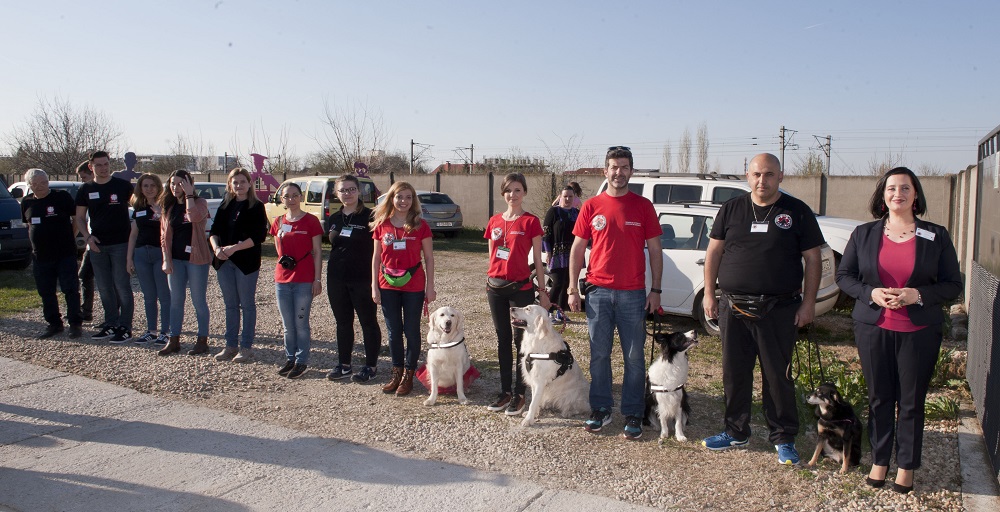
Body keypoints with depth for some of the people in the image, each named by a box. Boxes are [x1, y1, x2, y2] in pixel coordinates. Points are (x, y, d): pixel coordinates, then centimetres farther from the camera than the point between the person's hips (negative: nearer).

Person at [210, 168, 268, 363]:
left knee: (247, 305, 3)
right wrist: (216, 248, -11)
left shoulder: (256, 207, -4)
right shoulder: (225, 206, 12)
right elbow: (214, 230, 8)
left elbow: (259, 236, -13)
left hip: (247, 262, -5)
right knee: (230, 305, 12)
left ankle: (246, 347, 10)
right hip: (224, 261, 5)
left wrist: (234, 248, -19)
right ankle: (231, 345, 20)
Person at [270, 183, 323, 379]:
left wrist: (317, 279, -8)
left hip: (304, 281, -5)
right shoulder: (278, 222, 9)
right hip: (282, 280, 5)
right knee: (288, 324, 11)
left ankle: (302, 361, 12)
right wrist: (283, 259, 1)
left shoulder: (311, 221, -4)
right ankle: (290, 359, 23)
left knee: (301, 323, 1)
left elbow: (317, 252, -4)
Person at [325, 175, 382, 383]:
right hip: (336, 280, 6)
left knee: (368, 322, 5)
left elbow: (378, 248, -8)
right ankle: (344, 365, 24)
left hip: (362, 280, -6)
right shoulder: (333, 219, 10)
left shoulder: (370, 216, -8)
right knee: (343, 323, 13)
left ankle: (370, 366, 15)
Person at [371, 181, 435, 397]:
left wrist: (430, 287, -4)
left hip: (414, 286, -2)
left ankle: (408, 375, 17)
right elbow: (376, 257, 7)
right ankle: (397, 373, 23)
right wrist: (374, 286, 3)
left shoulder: (420, 226, -3)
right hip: (388, 287, 2)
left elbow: (429, 258, -1)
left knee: (411, 330, 5)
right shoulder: (381, 225, 3)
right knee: (394, 331, 10)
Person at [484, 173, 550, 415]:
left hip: (521, 288, -5)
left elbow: (537, 259, -3)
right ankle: (505, 391, 21)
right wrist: (490, 280, 12)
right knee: (502, 339, 11)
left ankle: (519, 394, 10)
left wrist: (542, 291, -4)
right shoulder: (494, 221, 8)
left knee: (520, 340, 1)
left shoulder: (530, 221, -4)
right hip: (495, 287, 5)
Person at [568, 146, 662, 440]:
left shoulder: (643, 206, 3)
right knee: (599, 355, 8)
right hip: (598, 292, 1)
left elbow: (654, 250, 5)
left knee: (634, 357, 4)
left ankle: (633, 415, 15)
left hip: (633, 294, -1)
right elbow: (577, 249, 7)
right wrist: (572, 289, 2)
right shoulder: (591, 207, 5)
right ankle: (601, 410, 21)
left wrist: (655, 290, -2)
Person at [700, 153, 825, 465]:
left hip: (778, 310, -2)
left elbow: (812, 259, 2)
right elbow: (714, 252, 10)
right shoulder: (732, 209, 7)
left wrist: (808, 302, -3)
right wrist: (709, 294, 4)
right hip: (733, 308, 3)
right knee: (734, 374, 11)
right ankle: (736, 432, 26)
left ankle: (784, 439, 19)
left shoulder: (797, 212, 1)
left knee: (778, 376, 4)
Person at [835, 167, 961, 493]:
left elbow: (953, 285, 1)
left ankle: (906, 466, 21)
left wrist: (918, 294, -16)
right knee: (879, 398, 9)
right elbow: (844, 276, 6)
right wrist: (871, 293, -13)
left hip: (919, 332, -1)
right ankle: (879, 460, 24)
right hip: (873, 329, 1)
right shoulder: (864, 234, 5)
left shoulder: (936, 236, 1)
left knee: (912, 402, 6)